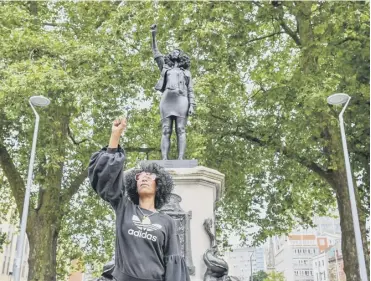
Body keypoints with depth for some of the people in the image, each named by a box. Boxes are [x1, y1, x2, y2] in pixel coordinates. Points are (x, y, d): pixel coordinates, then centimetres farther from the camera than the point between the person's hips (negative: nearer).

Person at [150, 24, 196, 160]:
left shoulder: (186, 72, 27)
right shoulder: (165, 68, 30)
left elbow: (191, 91, 16)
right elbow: (156, 54, 19)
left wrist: (192, 105, 0)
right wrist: (153, 36, 9)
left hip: (181, 99, -1)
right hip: (166, 99, 1)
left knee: (180, 130, -12)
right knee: (166, 131, -9)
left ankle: (180, 159, -20)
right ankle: (164, 160, -17)